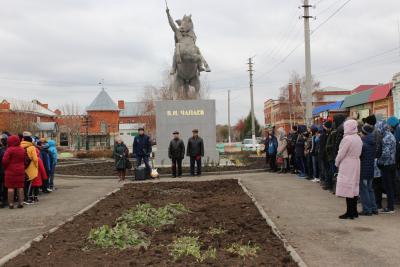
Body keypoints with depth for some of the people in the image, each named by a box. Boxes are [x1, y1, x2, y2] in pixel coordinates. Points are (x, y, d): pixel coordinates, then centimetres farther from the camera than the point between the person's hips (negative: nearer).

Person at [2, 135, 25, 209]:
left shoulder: (10, 149, -13)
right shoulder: (22, 149, 5)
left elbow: (4, 160, -15)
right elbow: (25, 160, 11)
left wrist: (5, 167, 0)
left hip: (11, 171, -5)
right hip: (20, 171, 5)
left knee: (11, 187, 2)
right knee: (20, 187, 9)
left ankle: (11, 203, 4)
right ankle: (21, 202, 10)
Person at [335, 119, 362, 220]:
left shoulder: (347, 139, -17)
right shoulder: (359, 138, 7)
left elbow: (341, 153, -14)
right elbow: (359, 153, 11)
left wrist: (337, 163, 3)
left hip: (347, 166, -8)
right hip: (356, 165, 8)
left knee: (347, 189, -3)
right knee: (354, 188, 13)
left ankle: (350, 212, 0)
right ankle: (354, 211, 20)